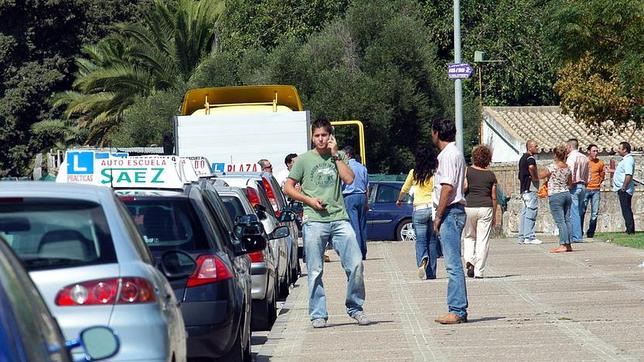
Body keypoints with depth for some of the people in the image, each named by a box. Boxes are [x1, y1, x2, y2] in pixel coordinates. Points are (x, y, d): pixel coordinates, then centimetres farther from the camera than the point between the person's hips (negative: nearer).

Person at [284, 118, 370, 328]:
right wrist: (309, 200, -5)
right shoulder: (304, 159, 9)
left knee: (355, 264, -5)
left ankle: (355, 308, 9)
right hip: (314, 221, -1)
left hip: (339, 219, 2)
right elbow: (288, 187, 8)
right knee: (315, 271, -1)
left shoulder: (339, 157, 15)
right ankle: (318, 315, 7)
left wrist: (336, 155, 0)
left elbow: (349, 179, -2)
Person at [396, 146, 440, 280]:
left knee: (421, 240, 0)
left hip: (419, 209, 0)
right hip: (434, 207, 0)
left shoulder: (414, 173, 4)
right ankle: (432, 273, 10)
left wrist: (399, 200, 36)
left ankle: (422, 260, -33)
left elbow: (404, 189, 18)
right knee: (432, 240, 9)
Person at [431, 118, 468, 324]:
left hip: (450, 212, -10)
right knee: (453, 264, 11)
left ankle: (457, 311, -12)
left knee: (453, 264, -10)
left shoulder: (448, 155, -12)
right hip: (454, 213, 10)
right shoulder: (454, 153, 19)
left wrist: (439, 217, -16)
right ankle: (458, 310, 12)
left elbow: (447, 187, -19)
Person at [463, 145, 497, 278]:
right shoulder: (491, 175, 5)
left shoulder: (467, 171, 0)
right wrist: (494, 215, 15)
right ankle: (479, 271, 0)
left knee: (468, 237, 17)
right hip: (486, 207, 0)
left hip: (468, 206, 0)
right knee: (482, 240, 2)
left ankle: (469, 260, -7)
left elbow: (464, 186, -15)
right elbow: (493, 197, 7)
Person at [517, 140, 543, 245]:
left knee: (524, 212, 11)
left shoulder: (523, 158, 18)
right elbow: (531, 167, -35)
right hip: (530, 188, -10)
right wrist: (535, 177, -21)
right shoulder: (530, 158, -13)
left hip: (523, 188, 10)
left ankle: (522, 237, 13)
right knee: (531, 212, -9)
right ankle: (529, 237, -12)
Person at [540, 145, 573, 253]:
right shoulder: (568, 167, 6)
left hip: (555, 196, -7)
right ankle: (568, 244, 11)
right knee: (567, 220, 9)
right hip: (567, 194, 7)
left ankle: (563, 244, -11)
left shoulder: (553, 167, -14)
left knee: (560, 221, -8)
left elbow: (541, 175, -5)